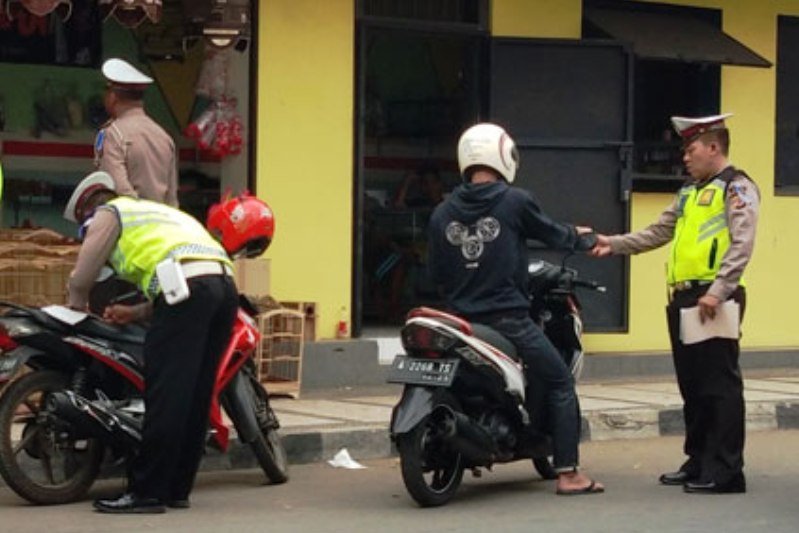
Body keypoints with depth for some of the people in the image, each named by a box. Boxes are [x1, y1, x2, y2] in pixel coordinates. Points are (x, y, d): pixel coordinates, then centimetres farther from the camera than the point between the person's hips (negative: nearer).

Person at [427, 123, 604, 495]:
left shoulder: (442, 213, 5)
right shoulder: (514, 202, -7)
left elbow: (436, 273, 10)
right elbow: (552, 233, 9)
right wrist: (578, 239, 31)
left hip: (462, 321, 5)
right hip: (508, 320, -5)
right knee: (560, 384, 6)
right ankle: (568, 474, 1)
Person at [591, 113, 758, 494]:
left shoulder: (736, 188, -5)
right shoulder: (689, 192, 22)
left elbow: (742, 245, -16)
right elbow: (658, 233, 25)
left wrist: (718, 291, -24)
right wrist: (614, 244, 16)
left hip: (714, 301, -9)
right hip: (683, 299, 9)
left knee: (720, 385, -8)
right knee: (691, 385, 12)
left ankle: (726, 471, -6)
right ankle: (698, 463, 20)